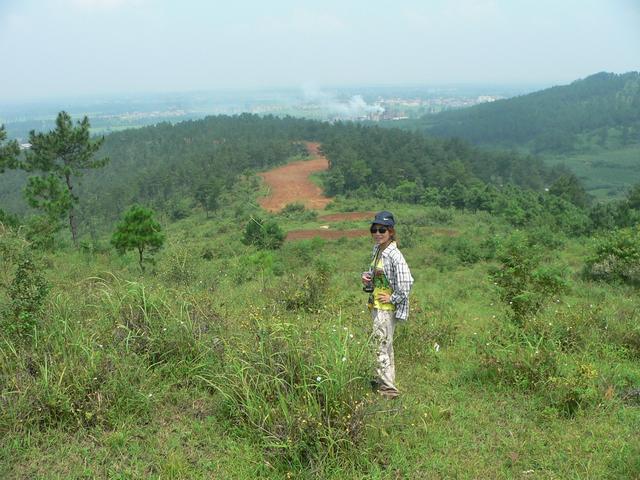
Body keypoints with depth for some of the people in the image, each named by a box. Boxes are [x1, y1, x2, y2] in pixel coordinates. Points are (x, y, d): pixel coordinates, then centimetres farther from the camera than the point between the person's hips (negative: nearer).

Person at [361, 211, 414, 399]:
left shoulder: (394, 256, -21)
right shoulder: (376, 249, 6)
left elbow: (407, 282, -28)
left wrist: (393, 299, -18)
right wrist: (367, 276, 3)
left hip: (387, 307, -9)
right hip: (376, 304, 9)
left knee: (381, 345, -7)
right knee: (385, 344, 21)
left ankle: (389, 388, 1)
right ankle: (384, 380, 35)